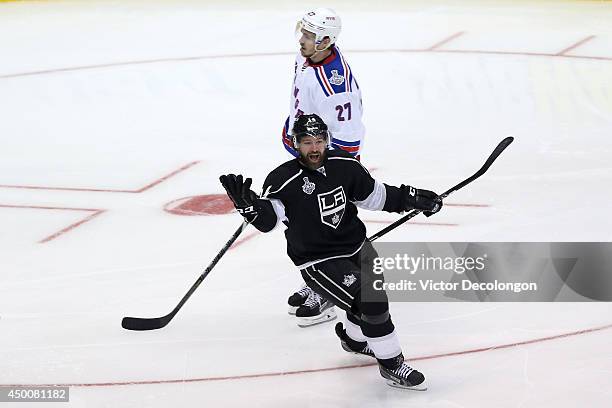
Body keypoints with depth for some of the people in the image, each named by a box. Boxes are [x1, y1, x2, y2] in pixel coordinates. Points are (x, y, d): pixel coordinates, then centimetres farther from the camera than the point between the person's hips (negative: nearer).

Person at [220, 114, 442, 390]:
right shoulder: (285, 180, -22)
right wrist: (248, 204, -56)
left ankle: (353, 338, 55)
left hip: (356, 245, 7)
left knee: (373, 292, 24)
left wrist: (413, 198, 9)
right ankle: (391, 365, -1)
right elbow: (267, 218, -36)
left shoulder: (344, 165, -5)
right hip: (318, 261, -7)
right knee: (372, 303, -18)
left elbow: (374, 195, 10)